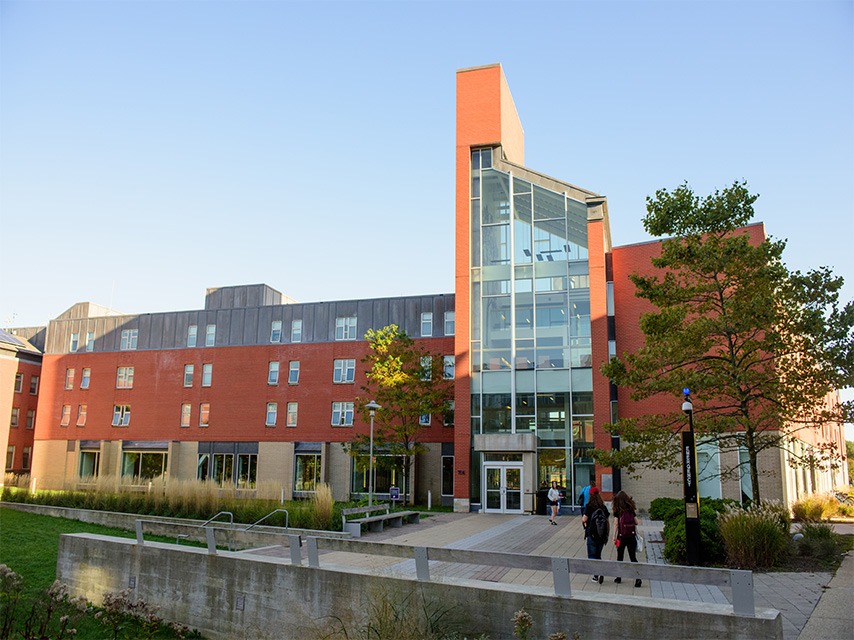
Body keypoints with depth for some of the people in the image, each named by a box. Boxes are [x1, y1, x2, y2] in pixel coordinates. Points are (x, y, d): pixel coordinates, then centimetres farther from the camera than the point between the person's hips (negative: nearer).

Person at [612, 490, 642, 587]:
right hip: (631, 537, 2)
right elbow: (636, 522, 4)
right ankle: (638, 578, -6)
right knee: (633, 558, 6)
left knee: (620, 557, 13)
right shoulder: (631, 509, 1)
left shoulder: (617, 511, -7)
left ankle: (619, 577, 20)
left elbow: (616, 524, -9)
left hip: (621, 537, -2)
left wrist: (614, 537, -4)